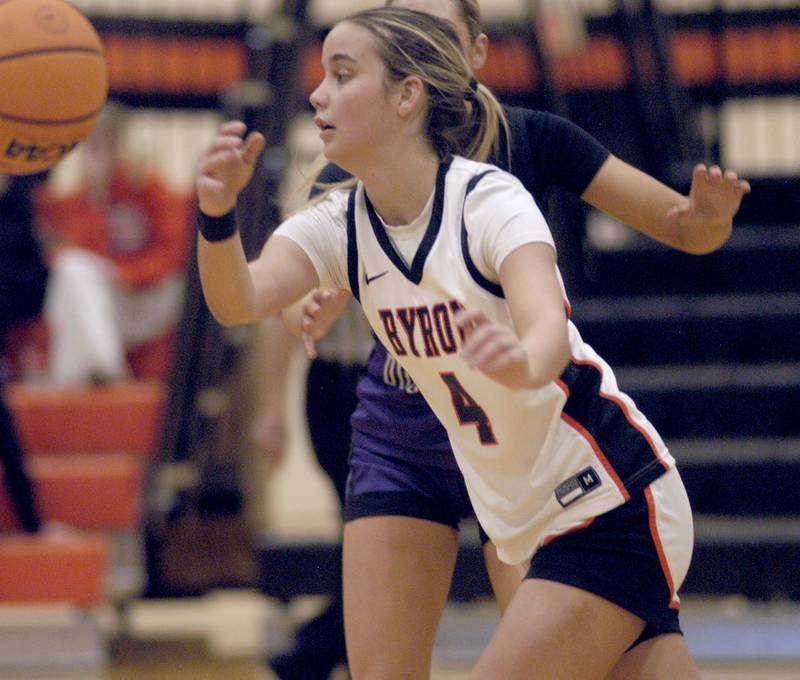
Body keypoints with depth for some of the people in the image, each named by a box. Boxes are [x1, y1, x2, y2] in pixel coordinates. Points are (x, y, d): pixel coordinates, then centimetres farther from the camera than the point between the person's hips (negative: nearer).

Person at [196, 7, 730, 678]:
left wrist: (520, 363, -60)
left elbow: (550, 331, -37)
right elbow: (239, 301, -19)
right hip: (523, 518, 6)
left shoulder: (491, 201, -18)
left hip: (611, 510, -6)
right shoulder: (340, 225, -1)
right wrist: (217, 215, -40)